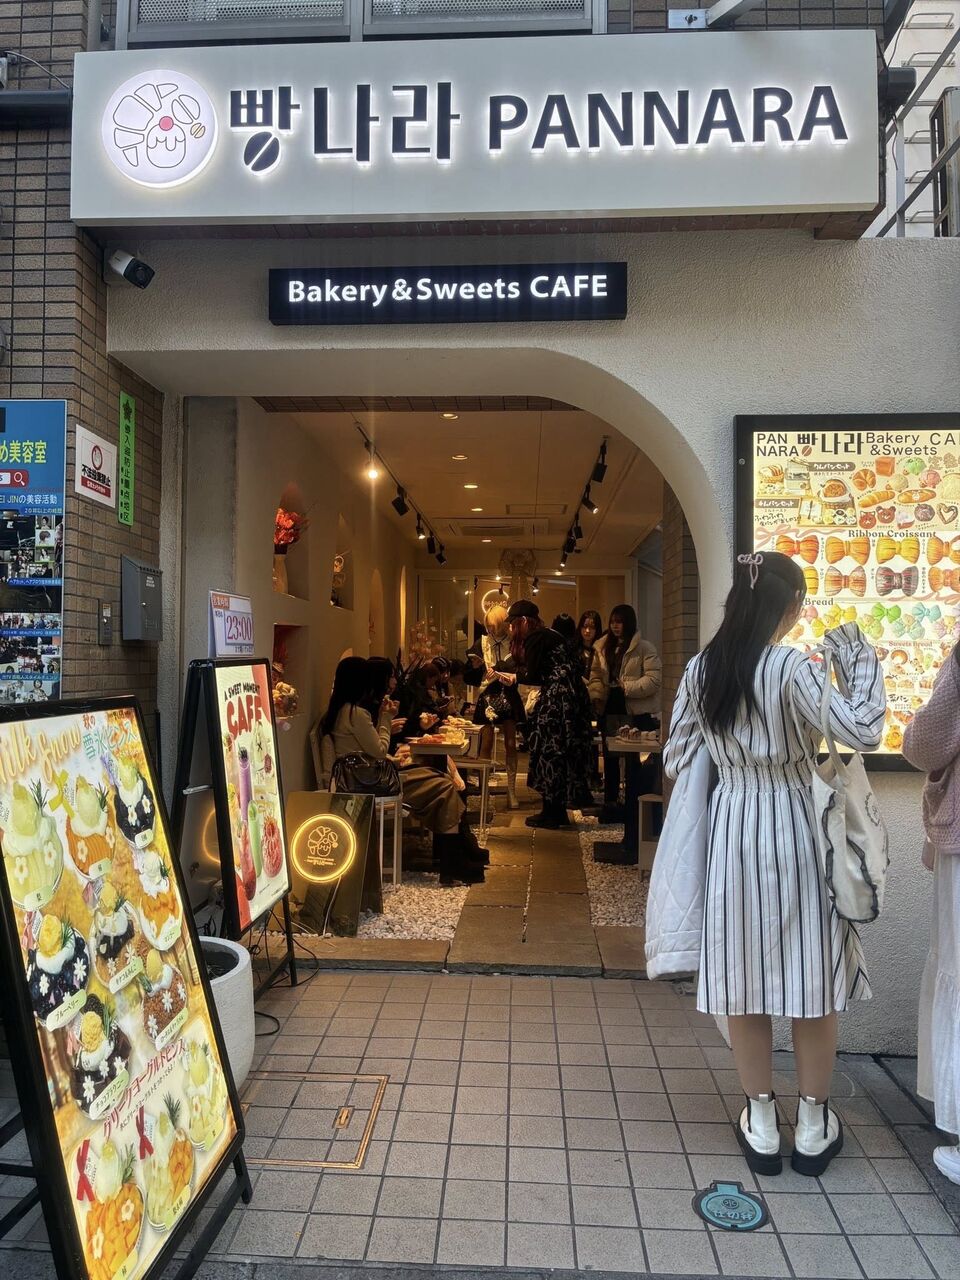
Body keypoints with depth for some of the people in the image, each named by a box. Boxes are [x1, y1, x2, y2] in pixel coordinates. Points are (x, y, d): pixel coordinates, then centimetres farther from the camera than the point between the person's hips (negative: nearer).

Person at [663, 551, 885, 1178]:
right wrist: (860, 662, -8)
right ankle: (813, 1126, 26)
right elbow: (863, 733, -19)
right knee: (814, 973, 13)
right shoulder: (794, 667, -16)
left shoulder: (701, 670, -1)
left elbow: (676, 761, 3)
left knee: (744, 975, 13)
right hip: (794, 826, -3)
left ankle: (762, 1125, 26)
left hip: (732, 826, 4)